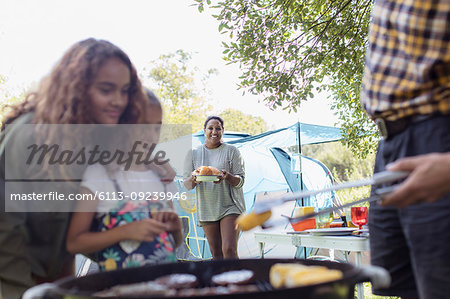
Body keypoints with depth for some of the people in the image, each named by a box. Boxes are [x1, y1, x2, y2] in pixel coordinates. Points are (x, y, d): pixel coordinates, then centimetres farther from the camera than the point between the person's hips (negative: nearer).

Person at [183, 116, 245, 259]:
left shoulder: (231, 151, 3)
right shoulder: (194, 153, 9)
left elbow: (240, 181, -2)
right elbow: (187, 185, 7)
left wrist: (227, 176, -24)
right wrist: (193, 179, -17)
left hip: (230, 207, -3)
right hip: (206, 209, 3)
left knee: (229, 249, -16)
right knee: (216, 254, 8)